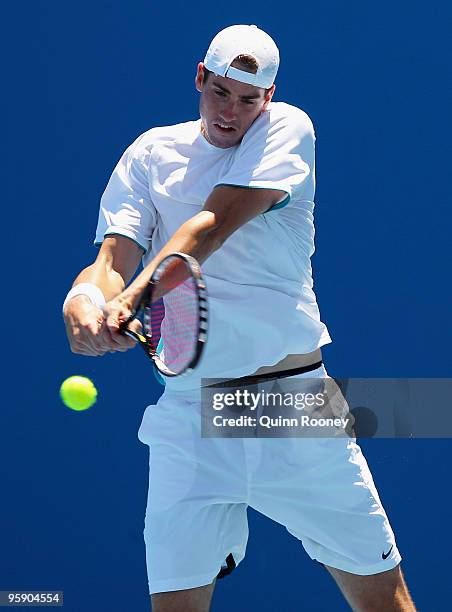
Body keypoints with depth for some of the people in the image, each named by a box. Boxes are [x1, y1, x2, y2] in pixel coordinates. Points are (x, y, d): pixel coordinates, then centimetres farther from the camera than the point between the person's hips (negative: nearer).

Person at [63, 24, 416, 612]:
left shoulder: (287, 128, 0)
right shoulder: (150, 154, 7)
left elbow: (211, 227, -15)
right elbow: (114, 258, -5)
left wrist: (134, 297, -29)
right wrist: (85, 299, -29)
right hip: (189, 415, 1)